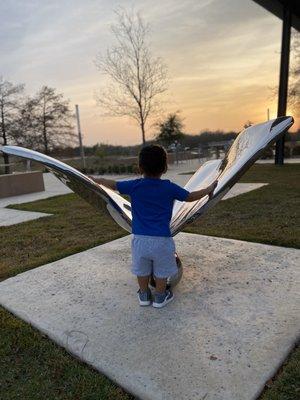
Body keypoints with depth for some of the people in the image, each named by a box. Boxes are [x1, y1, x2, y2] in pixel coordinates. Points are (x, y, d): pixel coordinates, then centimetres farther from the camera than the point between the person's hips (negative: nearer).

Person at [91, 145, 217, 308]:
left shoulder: (134, 186, -4)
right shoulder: (169, 188, -6)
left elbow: (113, 184, 12)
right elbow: (190, 196, 7)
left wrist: (97, 180, 31)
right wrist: (208, 190, 25)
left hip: (140, 238, 2)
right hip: (161, 239, -2)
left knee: (142, 270, 22)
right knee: (161, 272, 18)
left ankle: (144, 296, 39)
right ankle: (160, 298, 34)